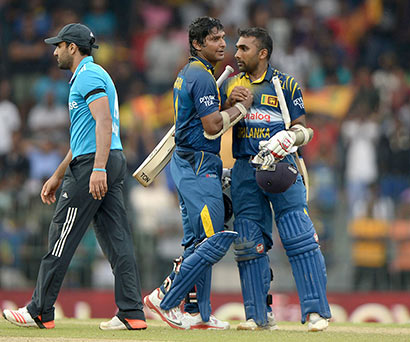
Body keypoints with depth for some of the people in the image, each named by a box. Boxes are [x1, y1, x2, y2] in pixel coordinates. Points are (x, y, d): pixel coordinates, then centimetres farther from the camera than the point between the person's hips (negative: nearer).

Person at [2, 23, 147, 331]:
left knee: (62, 236, -4)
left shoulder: (89, 75, -8)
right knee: (117, 239, 3)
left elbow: (104, 122, -21)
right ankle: (132, 313, -2)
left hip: (92, 166, -10)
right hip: (113, 161, 10)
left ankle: (40, 312, 0)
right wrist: (58, 175, 32)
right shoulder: (88, 76, 25)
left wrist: (98, 169, -31)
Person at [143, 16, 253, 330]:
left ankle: (197, 314, 11)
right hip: (199, 166, -11)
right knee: (215, 241, -12)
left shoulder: (189, 73, 18)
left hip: (188, 164, 11)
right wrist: (242, 106, -8)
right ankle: (165, 299, -11)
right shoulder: (202, 77, -14)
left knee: (198, 242, 11)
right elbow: (213, 126, -21)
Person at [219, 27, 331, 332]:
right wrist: (230, 104, -6)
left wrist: (290, 137, -18)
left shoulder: (286, 85, 5)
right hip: (245, 170, 4)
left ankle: (316, 311, -12)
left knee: (300, 238, -12)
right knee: (249, 245, 2)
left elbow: (304, 130, 4)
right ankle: (259, 315, 9)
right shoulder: (230, 85, 15)